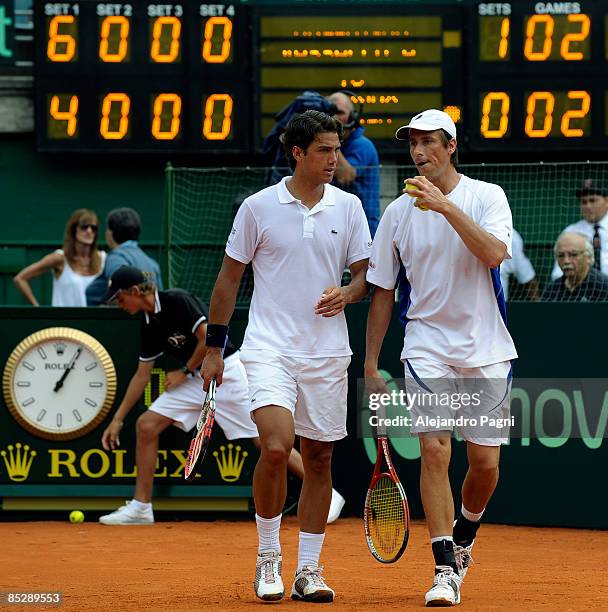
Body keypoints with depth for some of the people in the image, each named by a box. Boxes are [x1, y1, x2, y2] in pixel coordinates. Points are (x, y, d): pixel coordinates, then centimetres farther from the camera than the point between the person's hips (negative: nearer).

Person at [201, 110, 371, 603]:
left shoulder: (348, 207, 5)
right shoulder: (259, 207, -2)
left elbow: (364, 272, 11)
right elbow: (230, 277, 5)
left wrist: (347, 293, -13)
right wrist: (213, 349, 4)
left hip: (327, 354, 3)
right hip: (270, 349, -3)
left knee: (319, 457, 6)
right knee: (276, 448, -19)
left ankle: (308, 571, 15)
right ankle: (268, 559, 0)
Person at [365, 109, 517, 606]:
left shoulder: (487, 197, -3)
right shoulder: (398, 212, 2)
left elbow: (493, 254, -22)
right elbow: (383, 291, 8)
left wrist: (446, 207, -27)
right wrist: (371, 365, 6)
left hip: (487, 350, 0)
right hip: (428, 348, 0)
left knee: (485, 463, 3)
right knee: (434, 451, -14)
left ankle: (463, 537, 33)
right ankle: (446, 570, -12)